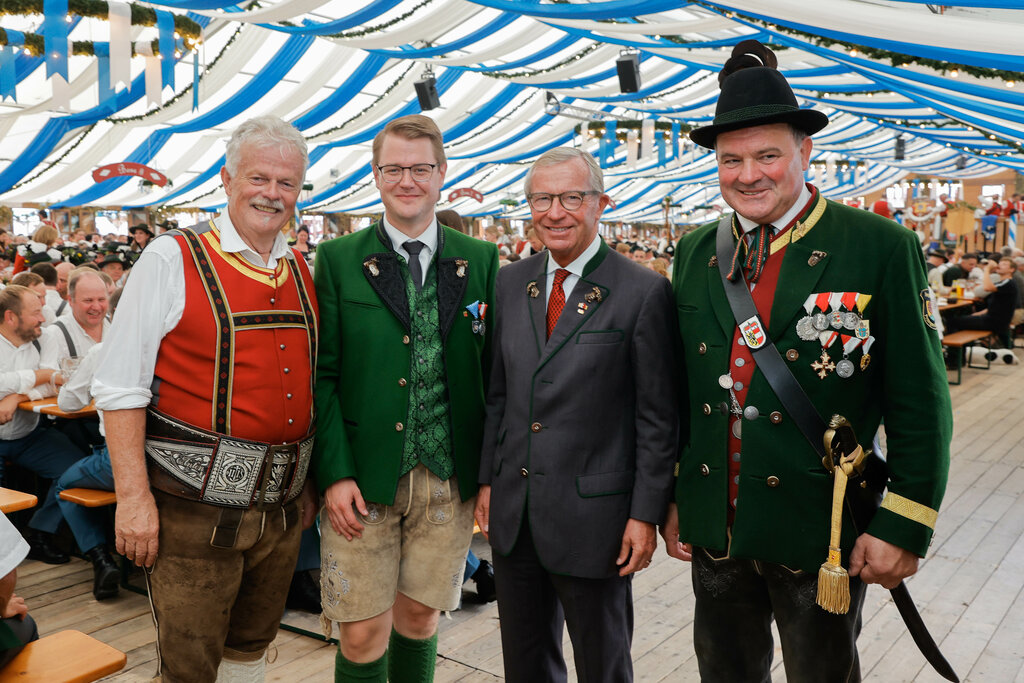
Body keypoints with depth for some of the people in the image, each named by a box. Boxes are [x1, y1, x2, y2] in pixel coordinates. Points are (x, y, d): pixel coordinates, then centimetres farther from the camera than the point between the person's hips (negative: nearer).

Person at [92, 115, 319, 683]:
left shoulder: (302, 272, 9)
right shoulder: (172, 259, -8)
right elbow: (119, 388, -11)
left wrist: (309, 483, 13)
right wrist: (134, 496, -15)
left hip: (281, 506, 5)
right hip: (196, 508, -5)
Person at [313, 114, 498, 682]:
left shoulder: (481, 260, 4)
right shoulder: (338, 260, -1)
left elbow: (493, 370, 5)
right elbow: (322, 374, -3)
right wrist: (334, 473, -10)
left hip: (449, 481, 2)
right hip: (361, 479, -1)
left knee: (420, 618, 15)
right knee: (362, 633, 5)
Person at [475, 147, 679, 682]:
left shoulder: (644, 292, -11)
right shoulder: (510, 283, 6)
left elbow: (657, 418, -9)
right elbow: (498, 393, 11)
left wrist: (646, 514, -10)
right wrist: (487, 479, 9)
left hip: (593, 516, -5)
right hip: (513, 511, 5)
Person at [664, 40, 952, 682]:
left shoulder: (882, 249, -10)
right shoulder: (695, 252, 3)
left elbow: (920, 404, -9)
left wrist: (904, 528, -10)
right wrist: (672, 499, 11)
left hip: (822, 532, -4)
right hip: (714, 527, 4)